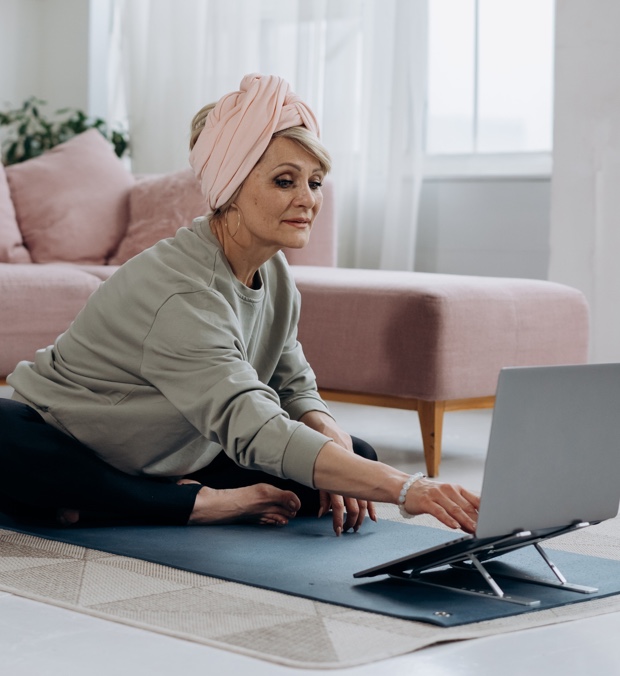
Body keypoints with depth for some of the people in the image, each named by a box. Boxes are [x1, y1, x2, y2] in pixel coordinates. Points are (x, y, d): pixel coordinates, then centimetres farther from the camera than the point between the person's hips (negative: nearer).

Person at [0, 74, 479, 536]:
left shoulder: (273, 274, -3)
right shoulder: (182, 293, -31)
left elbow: (295, 390, 5)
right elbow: (256, 432, -41)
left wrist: (331, 436, -20)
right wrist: (405, 489, -50)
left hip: (175, 464, 8)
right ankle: (203, 504, -26)